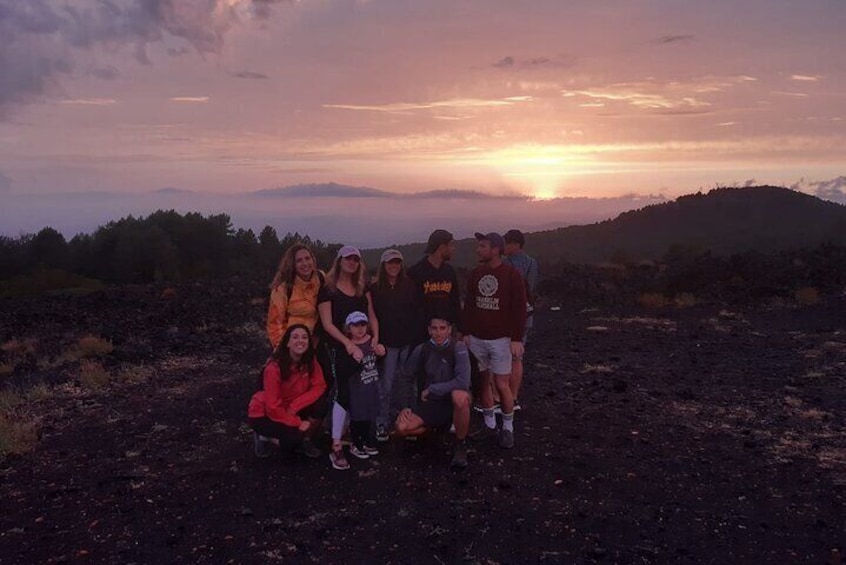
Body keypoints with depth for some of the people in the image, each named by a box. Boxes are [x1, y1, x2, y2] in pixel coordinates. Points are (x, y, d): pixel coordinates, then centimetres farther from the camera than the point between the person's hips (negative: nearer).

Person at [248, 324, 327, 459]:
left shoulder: (309, 362, -13)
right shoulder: (274, 368, -29)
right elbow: (272, 407, -26)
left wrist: (294, 407, -27)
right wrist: (297, 423, -24)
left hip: (290, 409, 5)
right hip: (264, 413, -5)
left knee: (320, 404, -22)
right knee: (294, 438, -29)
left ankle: (306, 440, 3)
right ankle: (264, 436, 3)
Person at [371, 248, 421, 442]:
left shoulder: (409, 286, 4)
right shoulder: (376, 289, 1)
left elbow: (416, 313, 2)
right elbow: (373, 317, 0)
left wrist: (416, 338, -5)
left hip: (408, 342, 1)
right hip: (387, 344, -1)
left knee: (407, 382, 8)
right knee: (386, 384, 1)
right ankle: (382, 423, 8)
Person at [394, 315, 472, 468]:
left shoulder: (458, 348, -15)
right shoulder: (421, 350, -2)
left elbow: (463, 382, -27)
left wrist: (431, 389, -20)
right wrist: (405, 406, -3)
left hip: (454, 403, -4)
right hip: (431, 404, 4)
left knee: (460, 396, -40)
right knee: (401, 427, -19)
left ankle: (461, 444, -14)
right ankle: (438, 427, 12)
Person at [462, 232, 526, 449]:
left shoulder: (511, 274, -7)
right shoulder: (475, 274, 7)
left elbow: (519, 308, -9)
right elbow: (468, 306, 12)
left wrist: (516, 339, -12)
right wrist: (466, 333, 7)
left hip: (501, 339, -4)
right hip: (477, 339, 5)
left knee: (501, 385, -3)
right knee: (483, 382, 9)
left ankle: (507, 428, 13)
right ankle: (489, 424, 22)